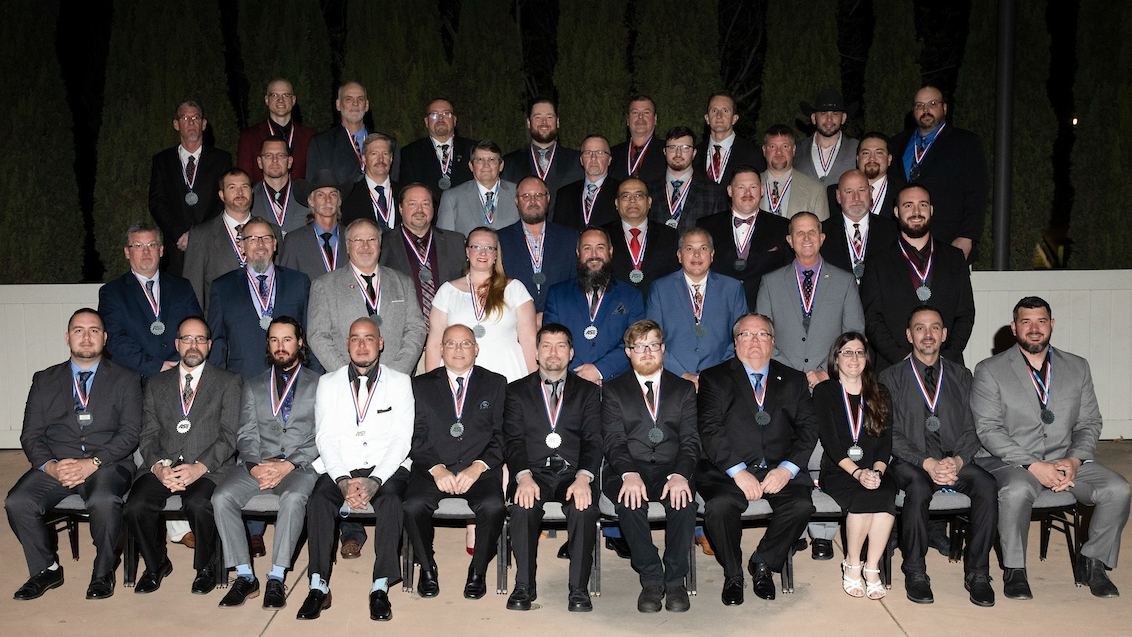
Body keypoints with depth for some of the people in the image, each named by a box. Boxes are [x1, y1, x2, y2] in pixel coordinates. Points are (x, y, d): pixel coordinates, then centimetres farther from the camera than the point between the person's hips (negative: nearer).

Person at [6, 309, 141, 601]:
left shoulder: (125, 380, 8)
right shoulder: (44, 380, 16)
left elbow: (130, 433, -2)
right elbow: (31, 435, 8)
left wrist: (93, 463, -17)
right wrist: (50, 466, -12)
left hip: (107, 465, -3)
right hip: (55, 465, 3)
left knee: (103, 501, -34)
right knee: (17, 502, -24)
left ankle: (102, 572, -10)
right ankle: (46, 570, -1)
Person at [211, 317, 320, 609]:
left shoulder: (319, 384, 10)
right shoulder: (253, 386, 20)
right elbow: (246, 435, 10)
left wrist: (290, 464, -14)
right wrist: (254, 466, -11)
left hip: (300, 465, -3)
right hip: (256, 465, 3)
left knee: (293, 498, -35)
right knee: (222, 497, -25)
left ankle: (276, 578, -26)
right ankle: (245, 576, -15)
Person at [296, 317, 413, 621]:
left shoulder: (399, 382, 7)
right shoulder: (328, 382, 12)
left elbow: (401, 439, -2)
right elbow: (325, 437, 3)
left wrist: (373, 481, -16)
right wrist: (344, 481, -14)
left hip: (385, 468, -1)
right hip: (340, 469, 2)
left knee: (390, 499, -32)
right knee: (319, 499, -28)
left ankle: (380, 588, -28)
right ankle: (319, 587, -23)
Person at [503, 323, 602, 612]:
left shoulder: (588, 391, 15)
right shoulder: (517, 390, 15)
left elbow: (593, 441, 3)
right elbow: (513, 440, 3)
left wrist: (583, 477, -17)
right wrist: (524, 476, -17)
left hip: (573, 472, 0)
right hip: (533, 471, 0)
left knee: (585, 509, -32)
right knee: (523, 508, -31)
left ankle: (579, 590, -19)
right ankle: (524, 587, -15)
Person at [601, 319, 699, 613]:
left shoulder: (684, 389, 16)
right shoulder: (613, 390, 13)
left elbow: (690, 440, 3)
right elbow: (613, 440, 0)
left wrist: (680, 475, -18)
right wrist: (628, 474, -21)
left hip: (671, 470, 1)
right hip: (629, 470, 0)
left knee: (684, 501, -33)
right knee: (629, 502, -34)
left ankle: (675, 580, -14)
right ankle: (652, 580, -17)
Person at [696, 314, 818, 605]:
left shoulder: (794, 381, 17)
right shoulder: (714, 379, 8)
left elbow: (808, 429, 6)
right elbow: (709, 430, -4)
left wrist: (787, 469, -11)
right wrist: (738, 471, -17)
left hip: (779, 469, 2)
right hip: (727, 469, -2)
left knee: (801, 505, -26)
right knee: (720, 505, -31)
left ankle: (762, 563, 1)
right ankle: (732, 574, -2)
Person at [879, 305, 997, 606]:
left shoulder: (961, 376, 15)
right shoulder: (891, 378, 6)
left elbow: (971, 429, 7)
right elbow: (892, 434, -2)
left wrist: (957, 461, -14)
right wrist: (927, 463, -17)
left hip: (955, 461, 3)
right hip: (911, 462, -2)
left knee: (987, 485, -27)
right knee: (919, 488, -35)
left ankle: (977, 572, -14)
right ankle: (915, 573, -17)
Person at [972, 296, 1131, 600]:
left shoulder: (1077, 367, 12)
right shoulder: (989, 371, -1)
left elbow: (1090, 423, 10)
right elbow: (988, 429, -9)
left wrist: (1074, 460, -9)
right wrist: (1033, 465, -19)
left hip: (1066, 461, 4)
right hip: (1011, 461, -4)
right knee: (1017, 490, -36)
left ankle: (1092, 561, 3)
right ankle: (1014, 570, -15)